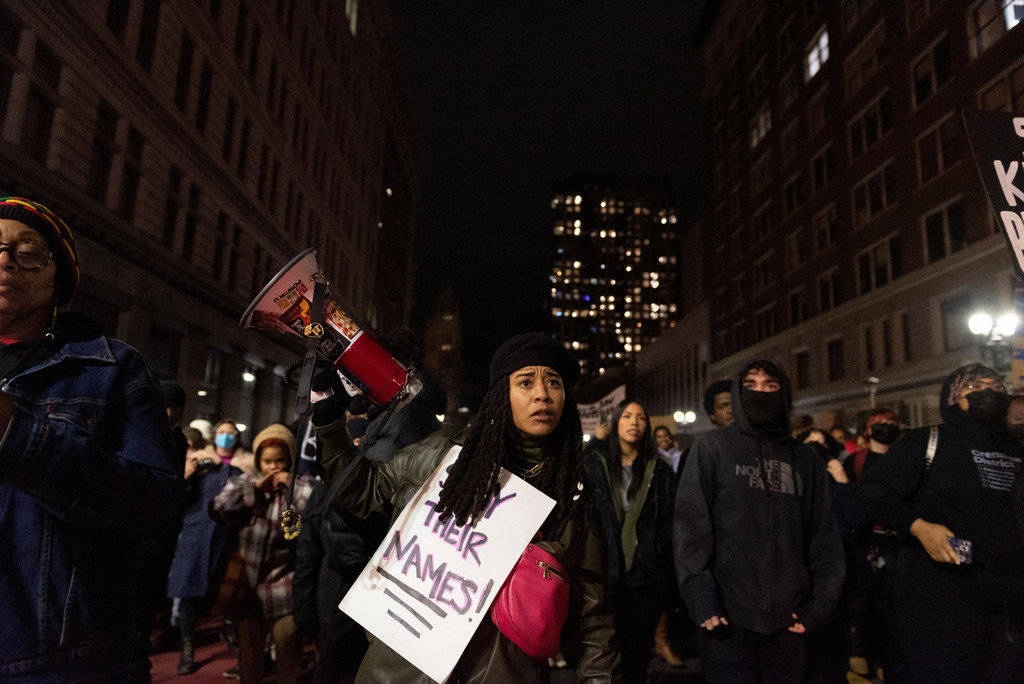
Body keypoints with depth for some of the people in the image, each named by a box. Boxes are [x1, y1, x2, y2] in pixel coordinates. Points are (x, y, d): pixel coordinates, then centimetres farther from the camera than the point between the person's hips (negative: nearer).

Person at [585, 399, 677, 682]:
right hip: (609, 572, -1)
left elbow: (668, 522, 4)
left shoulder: (660, 470, 6)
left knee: (639, 648, 8)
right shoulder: (595, 464, 2)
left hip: (649, 576, 1)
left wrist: (667, 571, -3)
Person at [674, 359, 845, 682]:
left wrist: (820, 603, -1)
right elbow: (692, 527, -6)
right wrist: (701, 598, -14)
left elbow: (824, 538, 10)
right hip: (728, 618, -3)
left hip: (788, 620, 3)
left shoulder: (806, 460, 11)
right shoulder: (712, 447, 0)